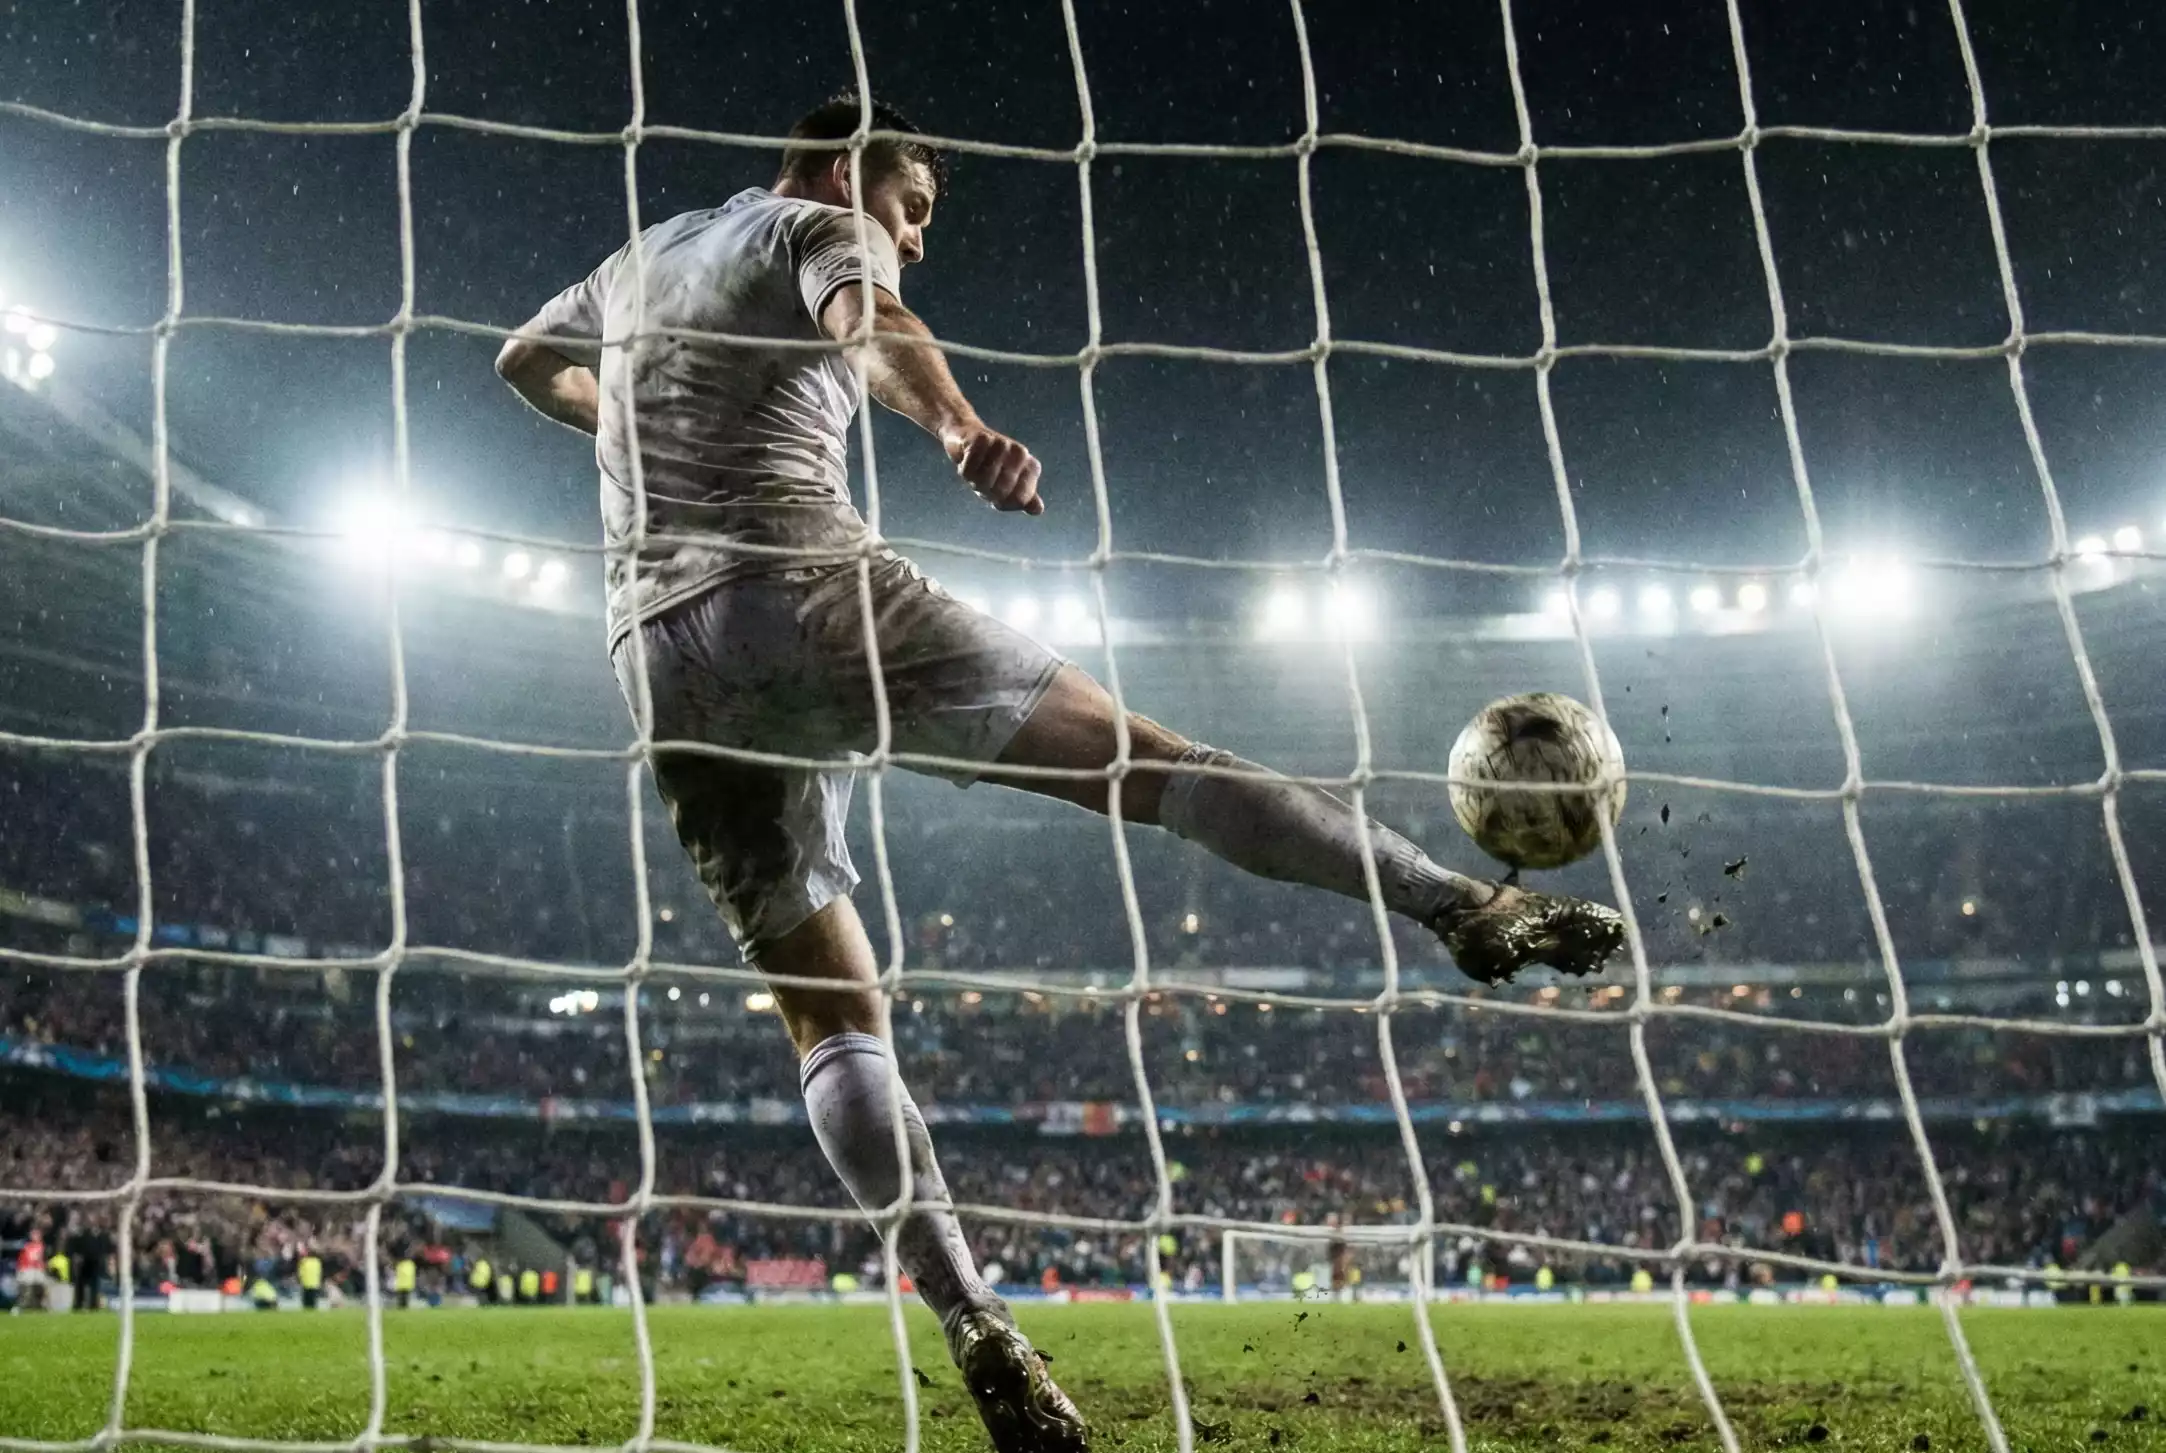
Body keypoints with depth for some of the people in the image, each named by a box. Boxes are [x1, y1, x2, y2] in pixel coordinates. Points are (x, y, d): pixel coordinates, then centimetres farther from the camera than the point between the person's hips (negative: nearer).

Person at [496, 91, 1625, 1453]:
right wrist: (964, 430, -36)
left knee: (833, 1010, 3)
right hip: (804, 591, -6)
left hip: (666, 653, 6)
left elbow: (526, 359, 46)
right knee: (1147, 757, -6)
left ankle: (975, 1324, -9)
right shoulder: (814, 228, 8)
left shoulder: (638, 259, 29)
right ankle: (1471, 907, -13)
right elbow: (870, 318, -17)